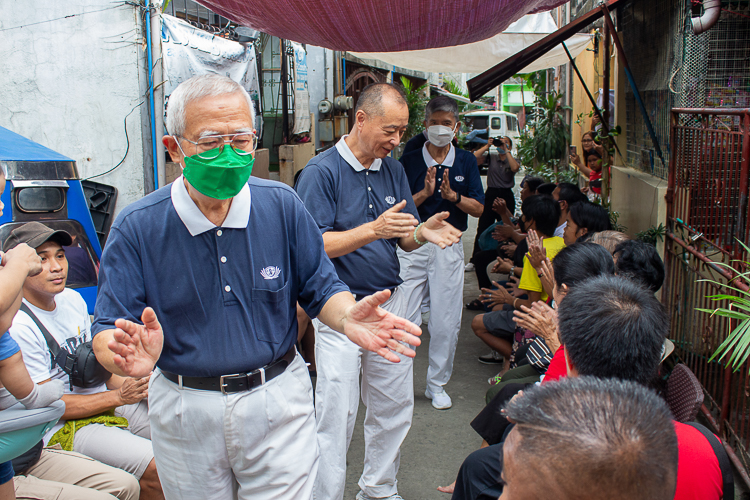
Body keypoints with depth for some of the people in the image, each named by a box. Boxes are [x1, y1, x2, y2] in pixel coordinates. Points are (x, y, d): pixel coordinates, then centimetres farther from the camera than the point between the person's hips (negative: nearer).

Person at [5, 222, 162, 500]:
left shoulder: (73, 299, 7)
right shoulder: (18, 328, -18)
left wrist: (126, 383, -3)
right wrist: (118, 397, -19)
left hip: (110, 402, 8)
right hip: (64, 427, -8)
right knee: (157, 466, -24)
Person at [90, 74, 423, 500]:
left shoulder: (283, 206, -7)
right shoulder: (138, 227, -11)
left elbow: (320, 288, -1)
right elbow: (107, 331, -12)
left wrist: (346, 318, -23)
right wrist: (129, 355, -36)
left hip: (277, 401, 0)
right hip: (185, 410, 1)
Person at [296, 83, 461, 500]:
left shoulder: (393, 169, 8)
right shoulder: (322, 171, -11)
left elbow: (404, 240, 10)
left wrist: (423, 233, -12)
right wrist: (374, 230, -29)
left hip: (392, 301, 7)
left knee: (396, 407, 16)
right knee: (337, 417, -2)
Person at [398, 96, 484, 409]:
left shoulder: (466, 162, 6)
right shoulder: (409, 160, 1)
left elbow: (478, 209, 2)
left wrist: (452, 195, -16)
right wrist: (425, 193, -19)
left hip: (449, 247, 1)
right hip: (412, 245, -1)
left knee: (446, 321, 6)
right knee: (403, 317, -1)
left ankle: (437, 384, 23)